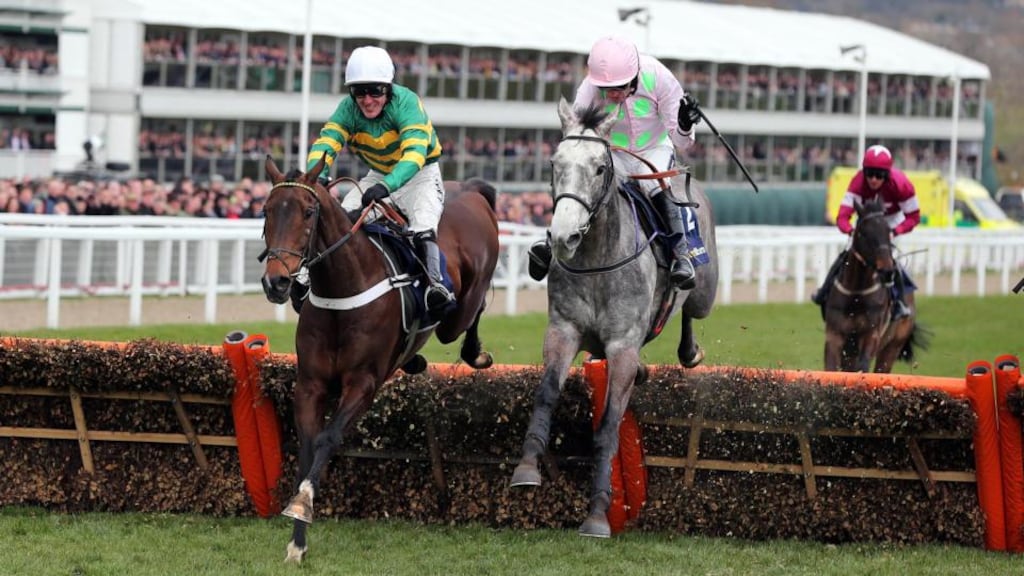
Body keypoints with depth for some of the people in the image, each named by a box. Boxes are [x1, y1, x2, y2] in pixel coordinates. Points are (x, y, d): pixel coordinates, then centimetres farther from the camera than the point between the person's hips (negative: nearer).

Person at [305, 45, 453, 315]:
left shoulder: (406, 102, -30)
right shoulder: (349, 109, -16)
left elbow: (415, 153, -42)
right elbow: (326, 142, -26)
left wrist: (387, 185, -58)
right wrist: (317, 176, -49)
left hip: (419, 174, -5)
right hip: (378, 175, 5)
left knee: (423, 226, -31)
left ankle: (434, 283, -32)